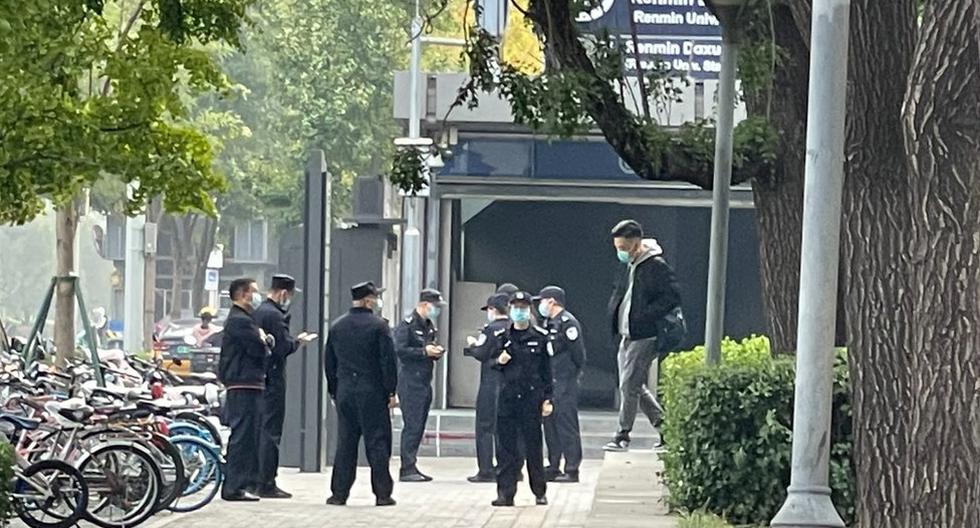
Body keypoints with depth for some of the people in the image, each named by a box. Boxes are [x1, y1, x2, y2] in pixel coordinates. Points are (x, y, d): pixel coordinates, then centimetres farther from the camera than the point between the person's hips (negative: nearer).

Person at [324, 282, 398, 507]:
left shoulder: (337, 326, 9)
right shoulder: (378, 326, -7)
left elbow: (329, 362, 13)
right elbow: (388, 361, -10)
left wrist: (334, 391, 20)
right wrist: (391, 391, -4)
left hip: (345, 393, 4)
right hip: (372, 393, -4)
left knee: (345, 443, 8)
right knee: (377, 442, 1)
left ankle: (339, 494, 7)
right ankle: (382, 494, 2)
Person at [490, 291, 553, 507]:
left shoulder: (540, 337, 3)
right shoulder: (501, 336, 9)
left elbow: (547, 370, 5)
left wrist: (547, 398, 0)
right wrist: (498, 362, -7)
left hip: (531, 397, -2)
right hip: (507, 397, 2)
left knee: (533, 446, 2)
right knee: (506, 446, 0)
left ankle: (540, 492, 13)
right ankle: (505, 493, 4)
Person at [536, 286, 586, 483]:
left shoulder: (567, 323, -11)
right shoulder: (547, 323, 16)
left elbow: (578, 355, -11)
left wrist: (571, 376, -5)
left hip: (564, 385, -9)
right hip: (549, 383, 9)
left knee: (567, 425, -8)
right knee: (550, 424, 11)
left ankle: (571, 470, -6)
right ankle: (554, 468, 17)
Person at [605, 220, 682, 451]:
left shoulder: (656, 267, -12)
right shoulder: (630, 267, 14)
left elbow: (672, 297, -18)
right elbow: (619, 294, 27)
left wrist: (644, 316, -20)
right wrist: (614, 314, 8)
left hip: (644, 336, -9)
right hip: (627, 336, 9)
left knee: (629, 385, -8)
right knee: (636, 386, 12)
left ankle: (623, 435, -2)